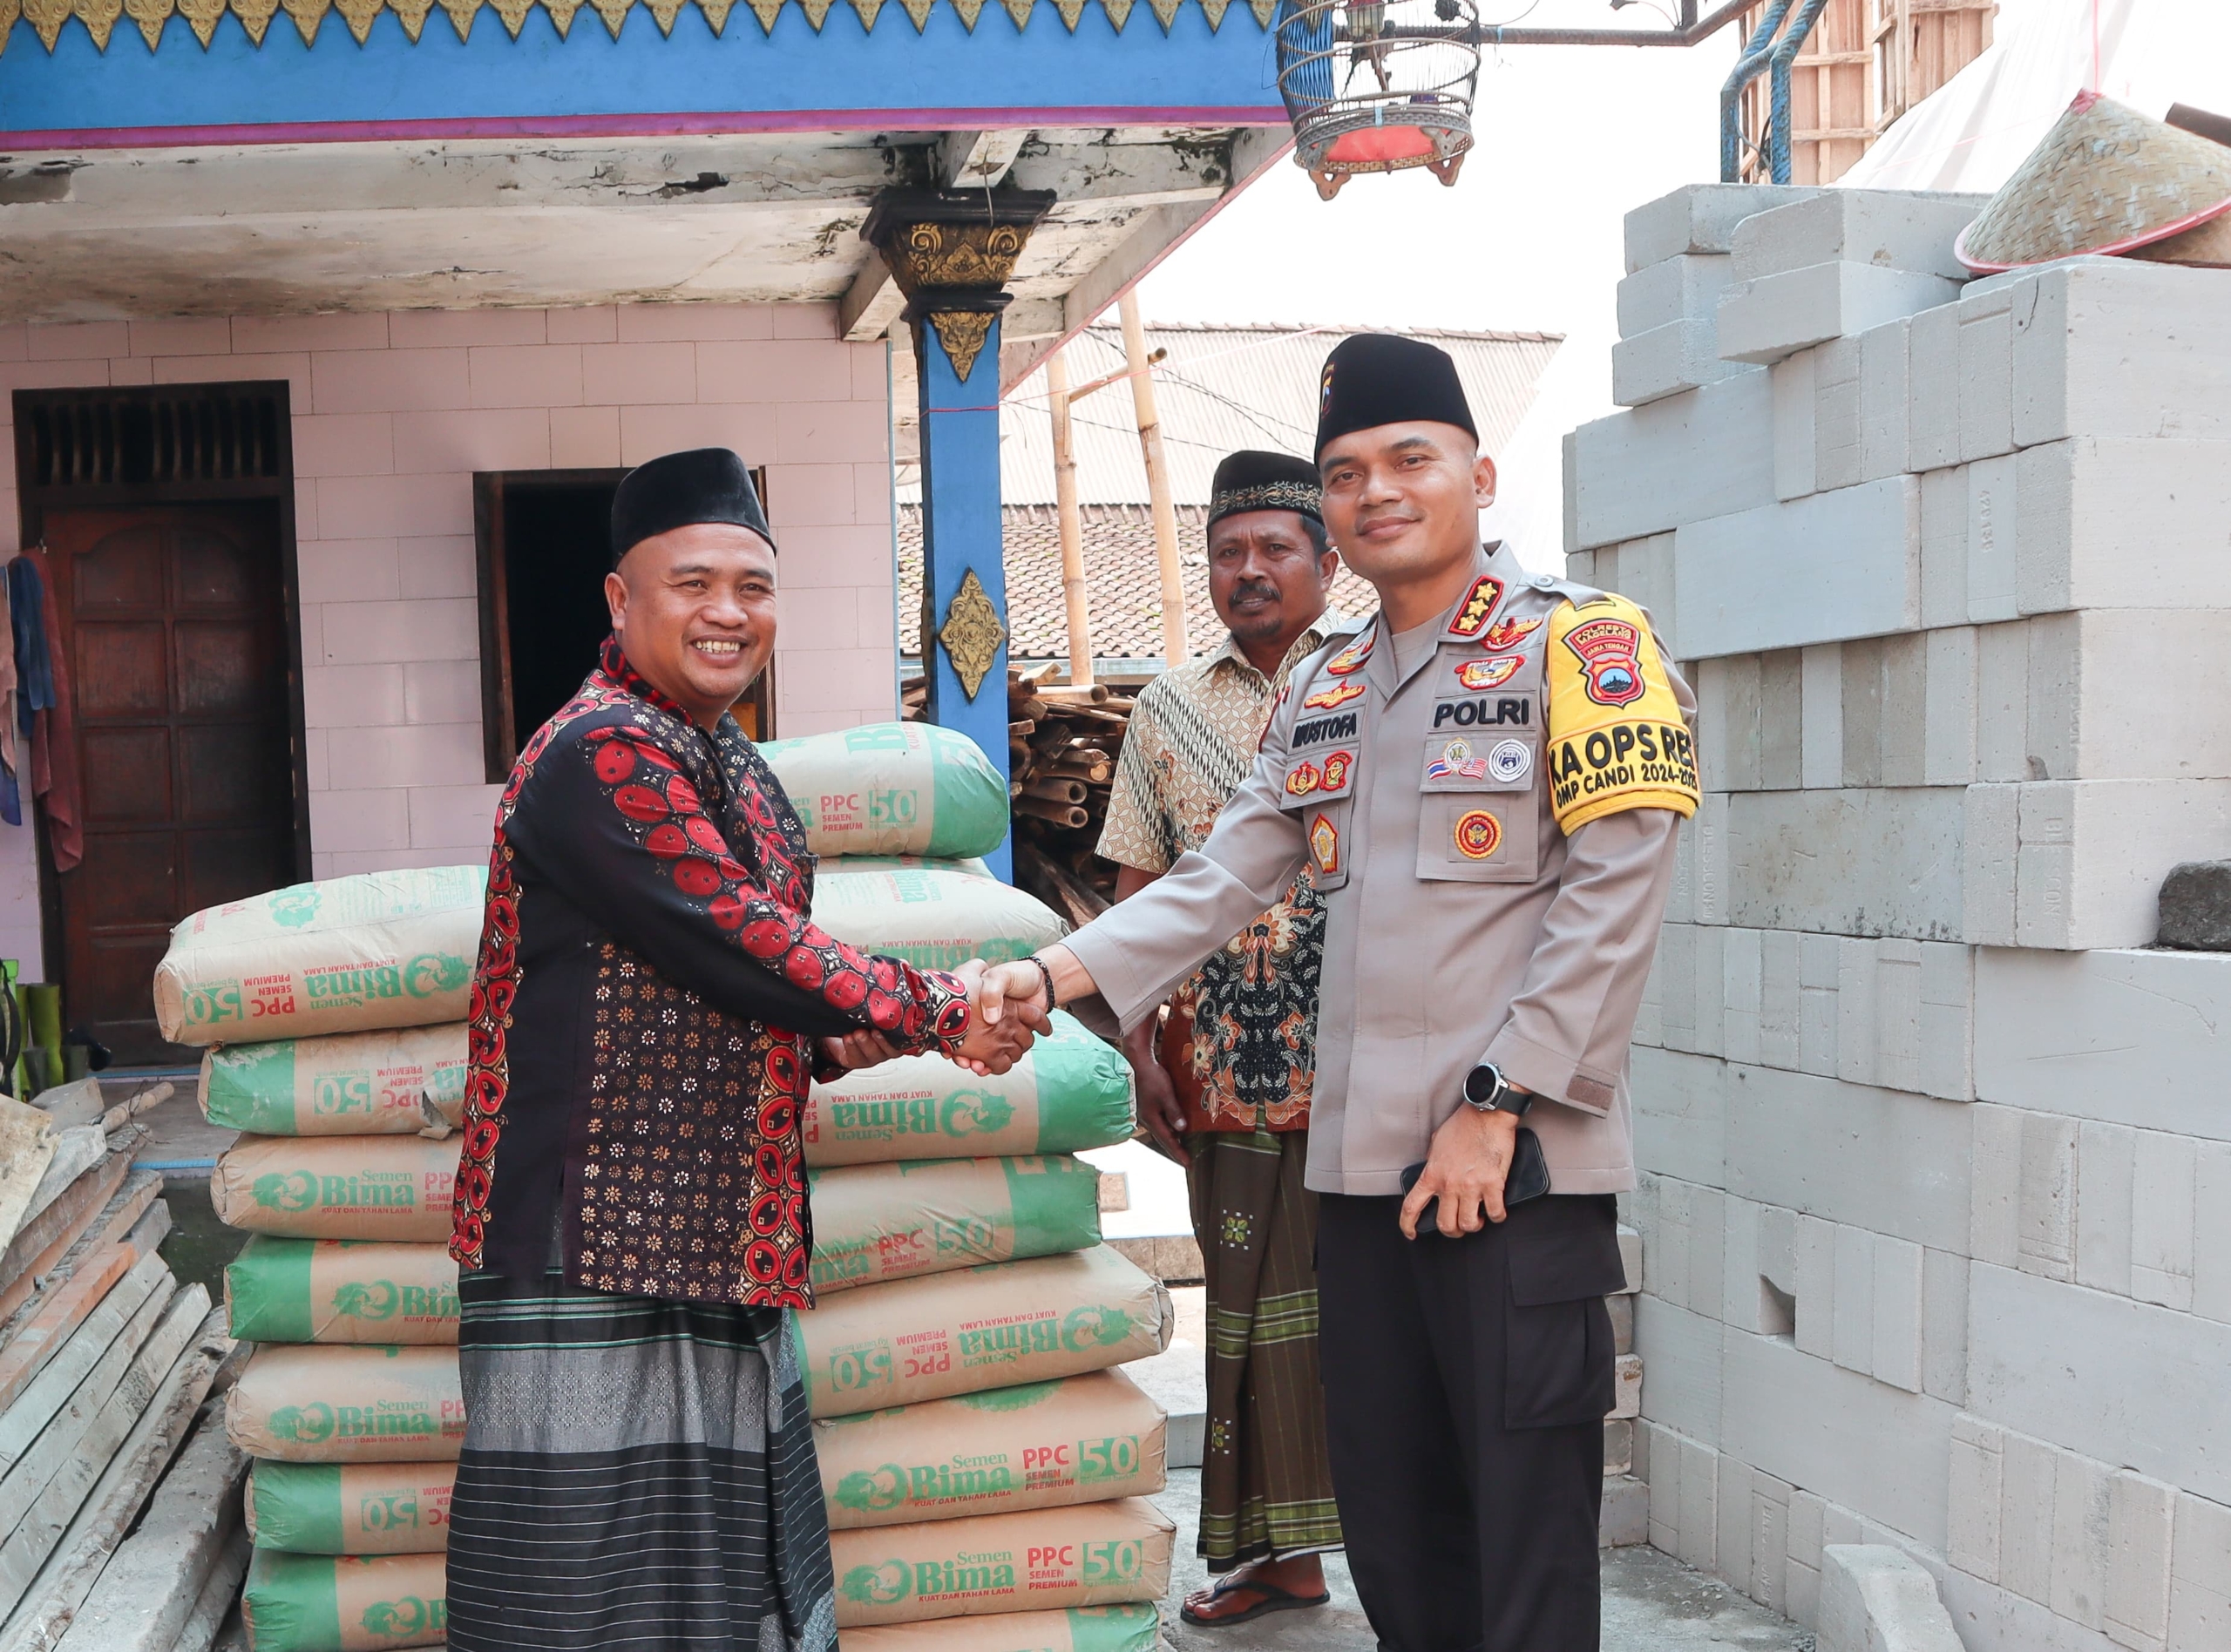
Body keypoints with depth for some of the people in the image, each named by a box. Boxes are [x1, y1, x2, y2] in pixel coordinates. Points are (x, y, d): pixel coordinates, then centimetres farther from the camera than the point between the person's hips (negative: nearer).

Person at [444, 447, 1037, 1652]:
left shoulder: (732, 767, 15)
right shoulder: (600, 757, -16)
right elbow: (740, 940, -20)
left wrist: (843, 1038, 1)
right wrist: (938, 1014, -10)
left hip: (711, 1236, 10)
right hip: (590, 1242, -9)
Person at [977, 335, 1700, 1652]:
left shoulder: (1581, 643, -5)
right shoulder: (1321, 693, 15)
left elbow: (1613, 896, -12)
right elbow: (1219, 885, 11)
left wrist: (1496, 1107, -16)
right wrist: (1056, 977, -4)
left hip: (1519, 1165, -6)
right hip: (1360, 1160, 6)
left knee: (1526, 1528, 2)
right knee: (1390, 1515, 15)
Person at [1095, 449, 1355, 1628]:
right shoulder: (1168, 709, 12)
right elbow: (1141, 891, 12)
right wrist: (1143, 1045, 5)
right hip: (1222, 1074, 4)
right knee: (1248, 1305, 10)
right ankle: (1276, 1551, 24)